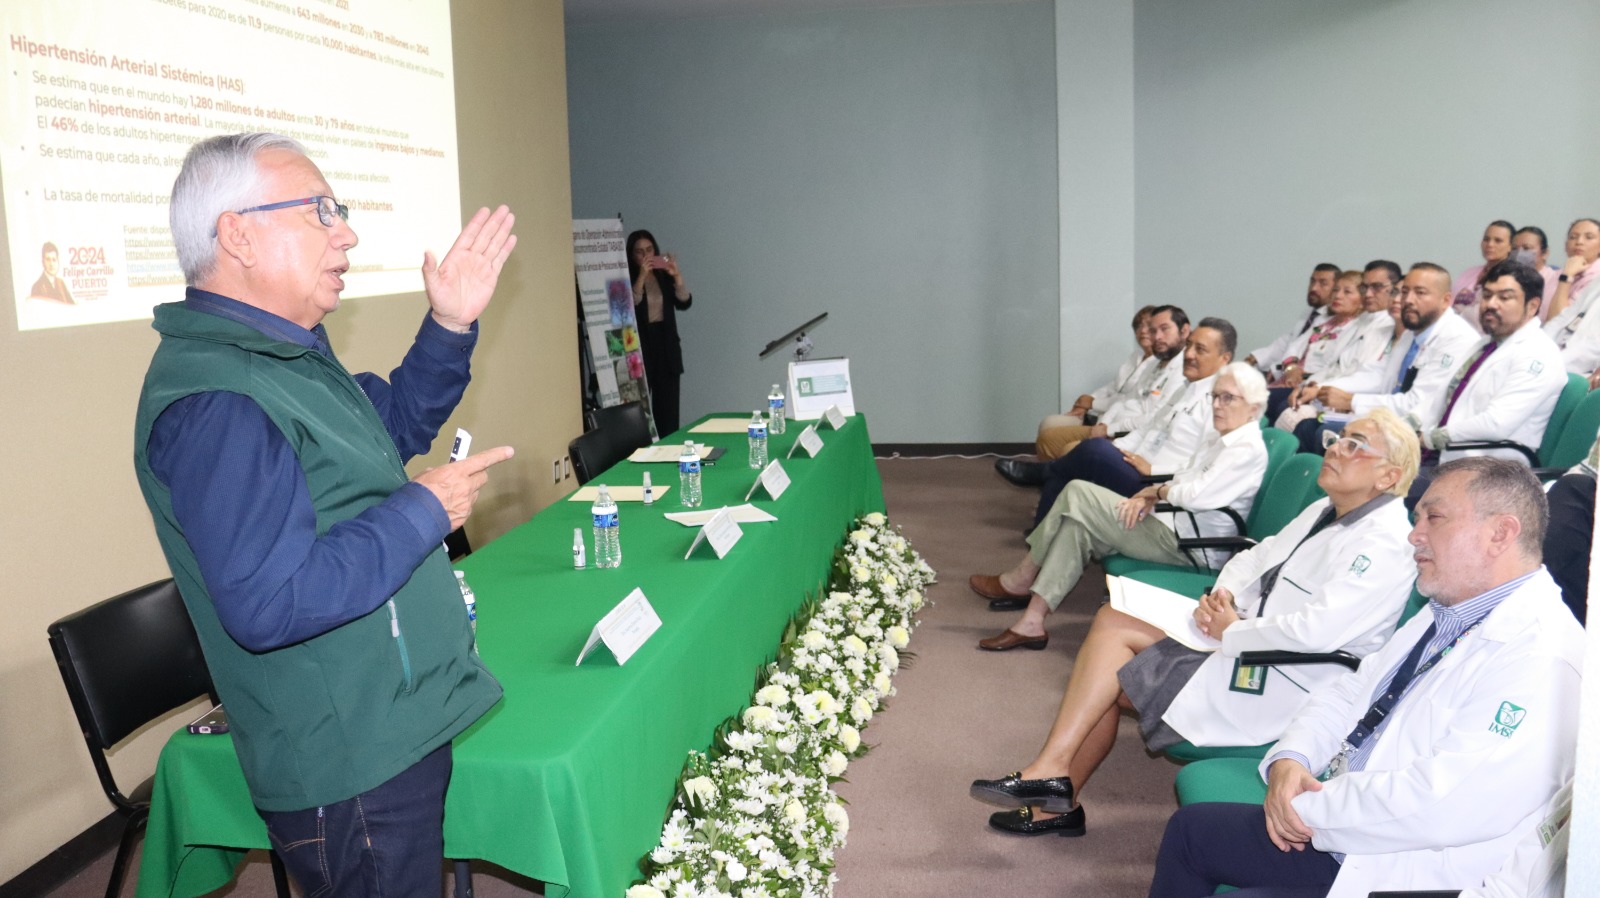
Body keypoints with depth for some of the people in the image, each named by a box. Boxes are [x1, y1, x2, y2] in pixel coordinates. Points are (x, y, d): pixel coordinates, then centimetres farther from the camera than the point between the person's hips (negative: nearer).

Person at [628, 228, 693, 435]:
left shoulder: (664, 276, 11)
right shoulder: (627, 278, -1)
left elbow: (684, 303, 0)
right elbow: (630, 308, -16)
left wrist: (677, 276, -13)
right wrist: (641, 277, -21)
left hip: (667, 346, 4)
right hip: (639, 347, -4)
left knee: (668, 411, 4)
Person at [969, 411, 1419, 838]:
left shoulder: (1383, 546, -17)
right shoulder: (1325, 511, 14)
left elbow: (1315, 631, -29)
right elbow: (1255, 559, 18)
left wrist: (1231, 632, -16)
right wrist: (1222, 595, -4)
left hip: (1283, 685, -9)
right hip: (1244, 641, 9)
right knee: (1112, 621, -3)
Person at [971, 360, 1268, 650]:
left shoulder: (1247, 450, -13)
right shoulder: (1216, 437, 17)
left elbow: (1197, 497, -23)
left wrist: (1158, 491, -4)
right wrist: (1148, 498, -5)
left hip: (1191, 544, -10)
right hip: (1173, 524, 10)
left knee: (1078, 494, -13)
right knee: (1078, 525, -7)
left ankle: (1020, 582, -1)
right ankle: (1032, 621, -7)